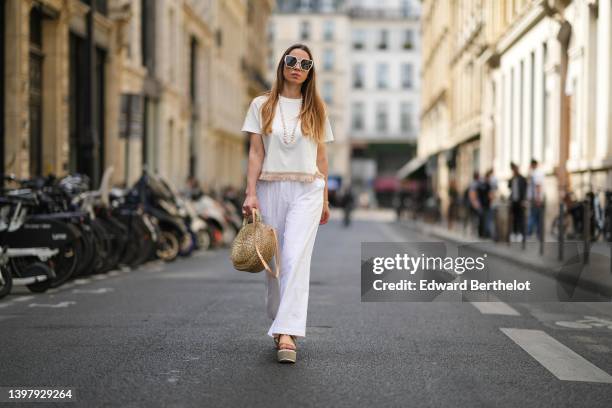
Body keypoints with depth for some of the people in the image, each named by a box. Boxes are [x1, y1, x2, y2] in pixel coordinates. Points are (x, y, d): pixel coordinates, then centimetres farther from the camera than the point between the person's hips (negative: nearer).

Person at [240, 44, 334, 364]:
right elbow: (256, 152, 2)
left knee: (296, 257, -15)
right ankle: (279, 322, 22)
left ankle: (287, 334, -23)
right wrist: (251, 193, -7)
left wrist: (324, 199, 13)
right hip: (270, 188, 1)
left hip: (306, 190, -1)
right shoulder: (262, 106, 7)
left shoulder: (316, 109, 11)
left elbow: (321, 157, 14)